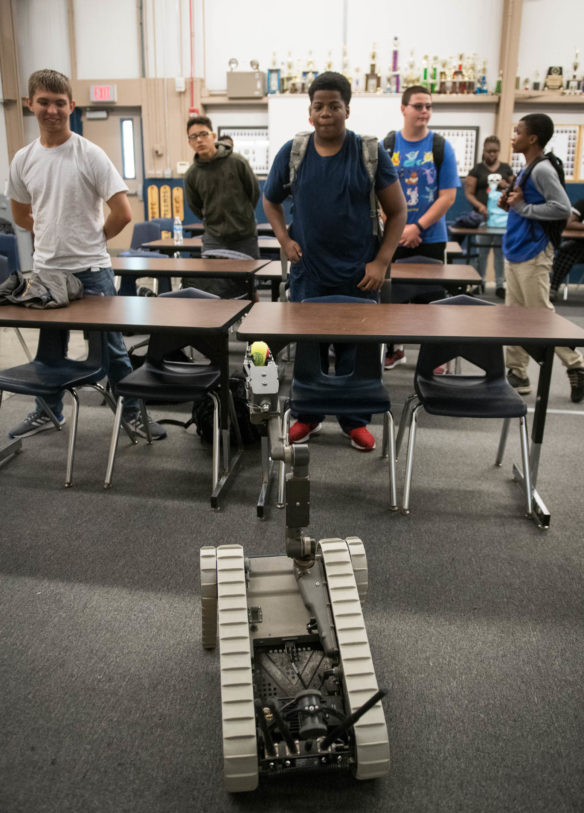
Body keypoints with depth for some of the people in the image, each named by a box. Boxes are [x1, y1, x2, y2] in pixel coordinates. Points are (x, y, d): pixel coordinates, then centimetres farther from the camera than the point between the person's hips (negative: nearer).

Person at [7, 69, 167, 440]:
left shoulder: (90, 155, -9)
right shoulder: (23, 159, 5)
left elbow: (122, 213, -11)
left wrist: (92, 239, 0)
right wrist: (54, 235, 10)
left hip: (90, 270, -4)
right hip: (45, 270, 5)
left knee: (111, 347, 3)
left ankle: (133, 412, 17)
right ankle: (48, 412, 34)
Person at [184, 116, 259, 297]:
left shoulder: (237, 162, -8)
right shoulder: (192, 175, -1)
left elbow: (254, 192, 5)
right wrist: (214, 222, 14)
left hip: (245, 237, -1)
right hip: (213, 240, 1)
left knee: (248, 288, 9)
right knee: (213, 291, -5)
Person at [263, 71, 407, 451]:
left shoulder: (371, 153, -3)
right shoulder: (292, 152, 2)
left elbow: (398, 211, 0)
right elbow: (271, 200, 17)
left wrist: (381, 262, -9)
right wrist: (284, 239, 2)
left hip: (359, 276, -1)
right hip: (308, 273, 2)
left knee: (357, 349, 6)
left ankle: (356, 421, 23)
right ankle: (307, 416, 28)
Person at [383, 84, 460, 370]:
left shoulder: (442, 147, 0)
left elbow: (447, 196, -5)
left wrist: (417, 227, -14)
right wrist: (398, 228, -12)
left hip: (430, 238, -1)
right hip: (393, 237, 1)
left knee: (428, 298, 3)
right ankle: (394, 349, 25)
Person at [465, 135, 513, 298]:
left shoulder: (506, 168, 13)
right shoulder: (477, 169, 5)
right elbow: (469, 193, -1)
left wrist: (506, 185, -5)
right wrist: (480, 206, -18)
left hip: (503, 214, 2)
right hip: (483, 215, -2)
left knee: (501, 250, 1)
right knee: (482, 250, -2)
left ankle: (500, 285, 7)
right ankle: (480, 282, 10)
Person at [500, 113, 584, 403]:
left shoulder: (543, 170, -13)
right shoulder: (526, 169, 15)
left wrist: (523, 207, -17)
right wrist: (511, 205, 6)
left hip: (533, 254, -9)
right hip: (514, 252, 9)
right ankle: (517, 375, 16)